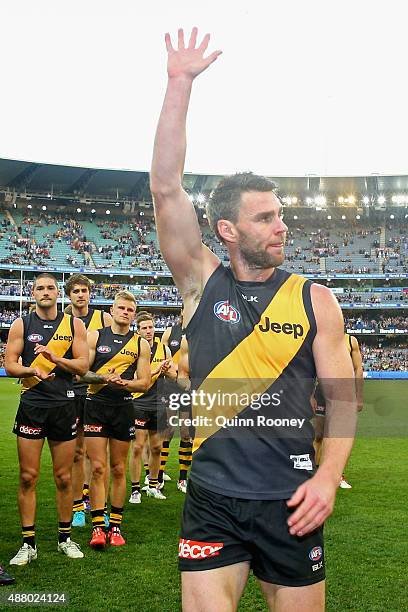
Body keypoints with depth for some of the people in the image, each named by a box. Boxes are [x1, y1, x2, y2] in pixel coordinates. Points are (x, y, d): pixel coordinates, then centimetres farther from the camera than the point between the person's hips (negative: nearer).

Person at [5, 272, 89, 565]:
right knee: (28, 477, 1)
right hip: (31, 406, 0)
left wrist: (55, 358, -17)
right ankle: (29, 543, 11)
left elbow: (83, 365, -1)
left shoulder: (74, 324, 5)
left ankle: (65, 538, 22)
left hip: (64, 406, 0)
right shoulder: (21, 324, 5)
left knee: (64, 477, 8)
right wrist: (32, 370, -18)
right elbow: (10, 365, 1)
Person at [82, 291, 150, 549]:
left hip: (123, 408, 1)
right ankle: (98, 527, 2)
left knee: (119, 469, 8)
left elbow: (145, 382, 3)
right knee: (98, 468, -4)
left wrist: (123, 383, -16)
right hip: (96, 405, -1)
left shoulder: (140, 344, 7)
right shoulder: (95, 336, 5)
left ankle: (115, 526, 17)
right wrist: (104, 378, -19)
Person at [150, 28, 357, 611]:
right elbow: (167, 189, -10)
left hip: (290, 502, 1)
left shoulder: (315, 300, -1)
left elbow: (342, 398, 1)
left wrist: (328, 476, -14)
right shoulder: (202, 283, -1)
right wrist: (180, 84, -13)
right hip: (211, 500, 0)